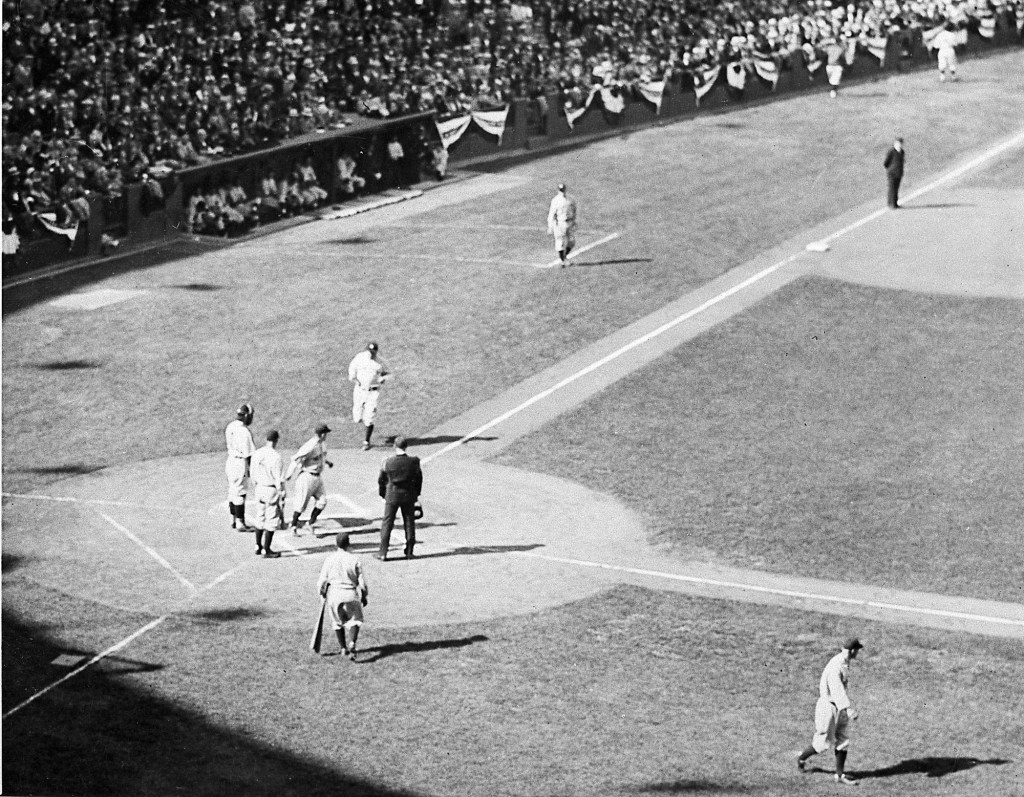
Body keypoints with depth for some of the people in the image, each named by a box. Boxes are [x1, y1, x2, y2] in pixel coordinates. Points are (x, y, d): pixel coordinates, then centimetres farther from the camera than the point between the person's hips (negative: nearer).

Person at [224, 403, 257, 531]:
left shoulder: (230, 426, 5)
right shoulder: (244, 431, -21)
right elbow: (248, 453, -18)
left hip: (230, 461, 9)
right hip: (240, 463, -9)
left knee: (233, 491, 16)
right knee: (240, 493, -3)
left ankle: (234, 520, 25)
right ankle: (240, 523, 2)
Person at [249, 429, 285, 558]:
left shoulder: (256, 454, 0)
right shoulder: (276, 457, -20)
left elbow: (253, 474, 10)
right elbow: (279, 480, -17)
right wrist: (281, 497, -10)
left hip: (260, 488, 7)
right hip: (272, 490, -7)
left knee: (261, 518, 20)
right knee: (272, 521, 3)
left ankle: (258, 547, 29)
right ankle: (266, 550, 7)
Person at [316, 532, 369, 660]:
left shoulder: (329, 559, -3)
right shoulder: (355, 559, -6)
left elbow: (322, 579, 0)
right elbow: (362, 581, -3)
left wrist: (322, 594, 15)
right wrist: (365, 597, 11)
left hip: (334, 593, 1)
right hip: (351, 593, -1)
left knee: (337, 621, 20)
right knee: (354, 620, 12)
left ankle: (343, 648, 21)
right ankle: (352, 643, -13)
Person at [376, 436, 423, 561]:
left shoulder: (388, 462, -12)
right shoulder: (413, 462, -9)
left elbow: (381, 479, -3)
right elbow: (419, 480, 0)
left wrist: (383, 494, 12)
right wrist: (416, 494, 14)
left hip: (392, 495, -1)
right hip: (409, 496, 1)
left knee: (387, 523, 6)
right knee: (409, 522, 13)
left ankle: (382, 553, 6)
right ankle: (409, 552, 17)